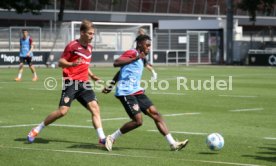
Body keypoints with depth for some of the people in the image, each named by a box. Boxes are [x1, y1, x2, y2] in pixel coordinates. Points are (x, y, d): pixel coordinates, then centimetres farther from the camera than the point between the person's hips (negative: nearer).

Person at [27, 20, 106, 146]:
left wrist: (91, 75, 17)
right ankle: (36, 130, 3)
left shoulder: (89, 47, 16)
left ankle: (102, 138, -8)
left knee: (95, 107, -8)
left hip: (83, 83, 7)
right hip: (71, 82, -6)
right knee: (63, 111, -12)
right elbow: (60, 62, -7)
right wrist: (72, 64, -26)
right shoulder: (72, 46, -7)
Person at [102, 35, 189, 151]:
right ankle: (111, 138, 0)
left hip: (136, 91, 9)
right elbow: (116, 63, -23)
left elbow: (120, 72, 28)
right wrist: (136, 58, -28)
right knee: (138, 121, -16)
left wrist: (111, 86, 30)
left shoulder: (139, 59, 22)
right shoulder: (132, 53, -7)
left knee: (155, 114, 1)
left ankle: (173, 144, 0)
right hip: (126, 92, -9)